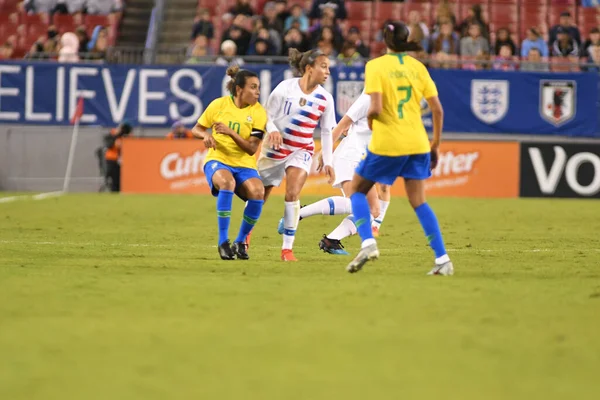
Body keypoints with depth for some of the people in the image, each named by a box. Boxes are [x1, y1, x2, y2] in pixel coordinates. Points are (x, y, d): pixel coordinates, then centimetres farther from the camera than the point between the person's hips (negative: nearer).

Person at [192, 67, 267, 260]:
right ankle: (223, 241, -27)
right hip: (217, 159, -1)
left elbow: (252, 148, -8)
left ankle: (240, 241, -7)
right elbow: (196, 129, 9)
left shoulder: (258, 112, -4)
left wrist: (231, 132, -21)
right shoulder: (219, 104, -3)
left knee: (257, 192, -30)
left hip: (244, 164, 1)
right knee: (227, 182, -37)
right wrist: (206, 135, -13)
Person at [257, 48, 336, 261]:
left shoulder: (325, 98, -5)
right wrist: (273, 131, -25)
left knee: (292, 194, -21)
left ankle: (287, 248, -14)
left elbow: (326, 132, 4)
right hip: (275, 148, 0)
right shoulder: (285, 88, -11)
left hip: (302, 151, 0)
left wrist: (328, 162, 0)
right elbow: (267, 115, -4)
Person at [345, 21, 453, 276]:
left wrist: (369, 118, 7)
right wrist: (435, 145, 14)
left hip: (386, 143, -4)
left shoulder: (376, 66, -6)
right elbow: (437, 110, 5)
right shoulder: (417, 67, 7)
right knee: (419, 202, 11)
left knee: (357, 191, 15)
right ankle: (442, 260, 1)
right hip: (417, 144, 4)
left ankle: (368, 243, -6)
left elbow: (375, 108, -16)